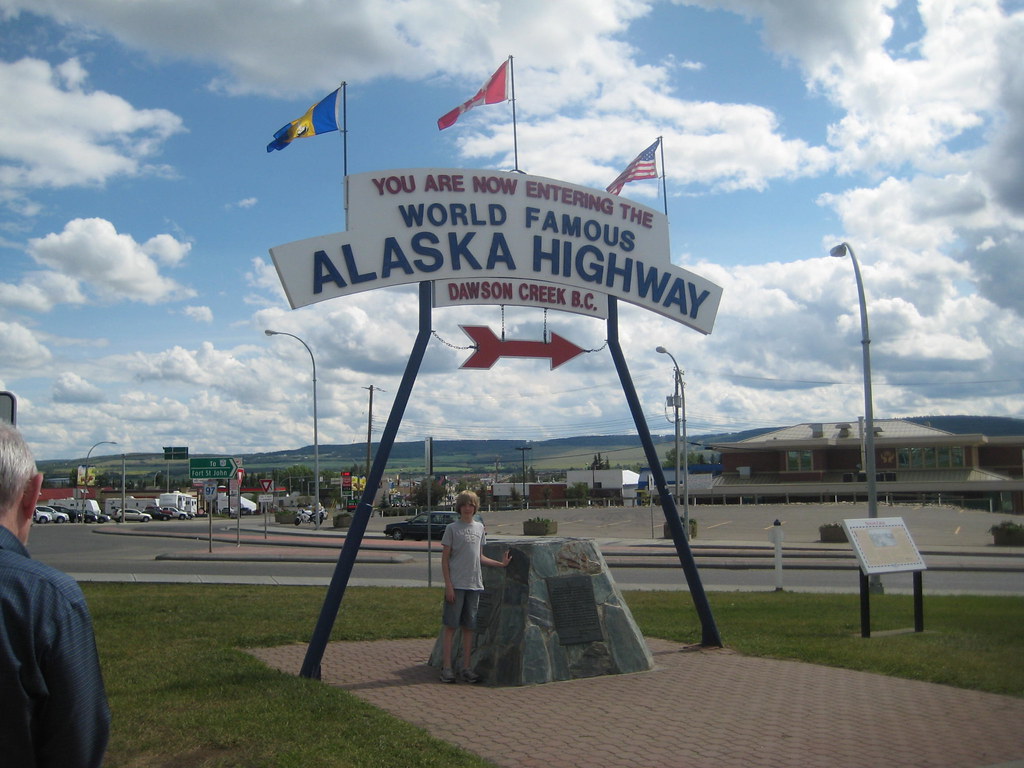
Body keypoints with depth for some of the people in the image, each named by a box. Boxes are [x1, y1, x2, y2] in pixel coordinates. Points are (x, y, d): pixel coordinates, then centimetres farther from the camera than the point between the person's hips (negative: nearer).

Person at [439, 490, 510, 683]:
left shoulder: (479, 527, 13)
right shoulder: (452, 528, -2)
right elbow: (445, 559, -3)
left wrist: (501, 564, 16)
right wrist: (448, 585, -10)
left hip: (474, 585, 5)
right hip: (456, 585, -5)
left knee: (469, 627, 8)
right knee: (451, 626, -2)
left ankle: (466, 668, 13)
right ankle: (446, 668, 3)